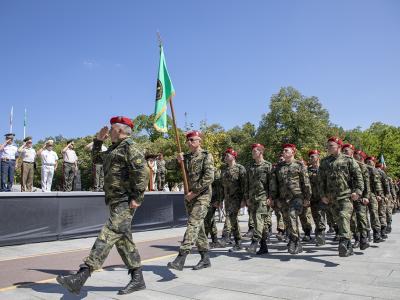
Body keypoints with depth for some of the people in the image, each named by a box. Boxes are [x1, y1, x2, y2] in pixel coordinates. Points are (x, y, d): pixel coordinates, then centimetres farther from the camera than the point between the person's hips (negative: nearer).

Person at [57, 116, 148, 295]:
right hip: (116, 202, 10)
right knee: (123, 240, 10)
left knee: (107, 237, -13)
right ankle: (137, 280, 18)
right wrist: (98, 140, 22)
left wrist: (137, 197, -22)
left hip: (125, 202, -10)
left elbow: (142, 171, -19)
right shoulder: (114, 148, 20)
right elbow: (96, 158, 35)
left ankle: (81, 277, -15)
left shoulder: (129, 146, -9)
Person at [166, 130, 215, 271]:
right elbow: (168, 166, 12)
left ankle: (180, 259, -21)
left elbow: (209, 177, -17)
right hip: (189, 196, 7)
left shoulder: (206, 156, -6)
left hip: (202, 195, -7)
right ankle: (205, 259, 21)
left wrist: (194, 192, -17)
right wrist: (177, 160, -9)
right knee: (198, 227, 11)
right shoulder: (186, 157, 13)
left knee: (193, 224, -16)